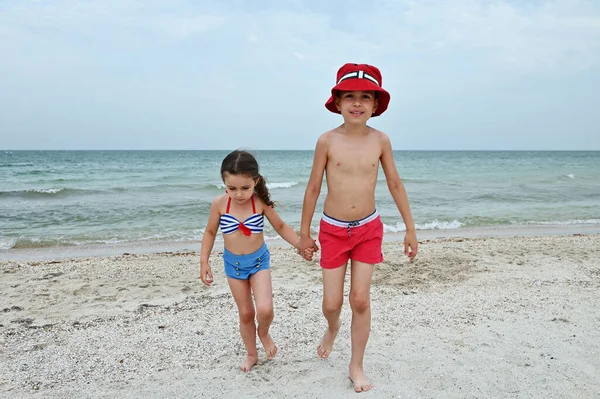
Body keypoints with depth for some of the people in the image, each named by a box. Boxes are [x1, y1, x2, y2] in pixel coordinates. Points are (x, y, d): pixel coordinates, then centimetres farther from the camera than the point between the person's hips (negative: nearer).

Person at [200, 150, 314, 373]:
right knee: (245, 313, 11)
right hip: (233, 263, 1)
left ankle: (264, 333, 18)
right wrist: (204, 262, -2)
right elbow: (210, 232, 2)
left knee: (264, 309, -18)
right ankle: (252, 355, 33)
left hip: (259, 260, -1)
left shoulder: (261, 202, -17)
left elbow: (280, 226, -1)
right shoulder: (219, 204, -15)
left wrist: (301, 244, -11)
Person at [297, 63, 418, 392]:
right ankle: (332, 328, 42)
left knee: (360, 300, 2)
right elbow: (313, 188, -2)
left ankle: (356, 366, 21)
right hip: (333, 230, -1)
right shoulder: (327, 141, -10)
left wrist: (410, 228, 6)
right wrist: (304, 232, 3)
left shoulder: (380, 140, -5)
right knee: (331, 302, 4)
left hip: (368, 229, 1)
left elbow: (395, 185, 4)